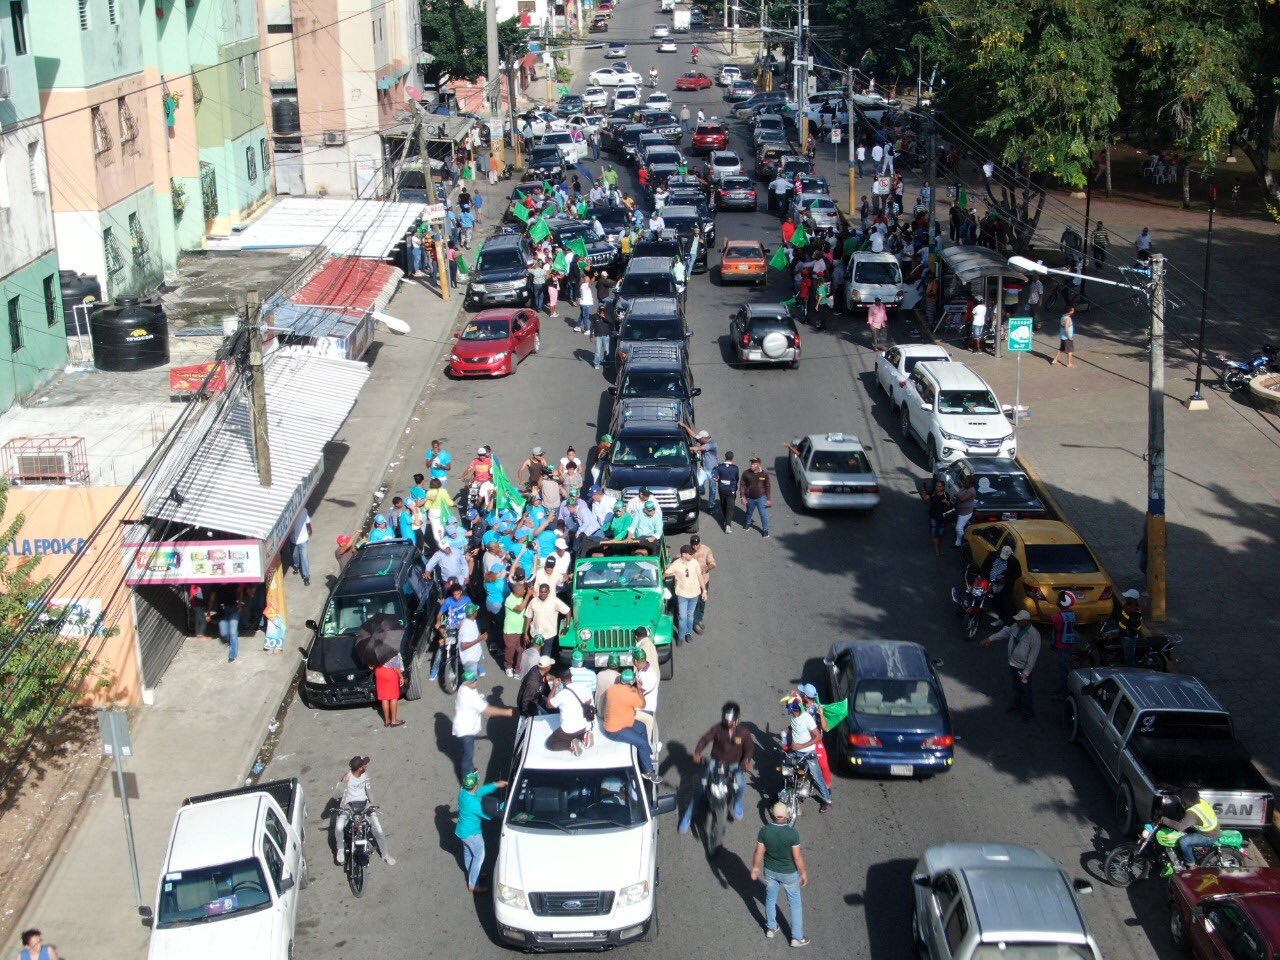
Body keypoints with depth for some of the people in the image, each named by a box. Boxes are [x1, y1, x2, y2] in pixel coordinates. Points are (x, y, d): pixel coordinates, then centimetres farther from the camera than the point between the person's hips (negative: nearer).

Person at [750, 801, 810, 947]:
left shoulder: (764, 831, -22)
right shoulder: (792, 833, -30)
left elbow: (759, 852, -10)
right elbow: (797, 857, -22)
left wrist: (755, 868, 8)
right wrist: (804, 873, -6)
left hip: (770, 871, 3)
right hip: (789, 873, -3)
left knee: (770, 899, 27)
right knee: (795, 904, 18)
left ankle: (771, 928, 46)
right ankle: (797, 937, 28)